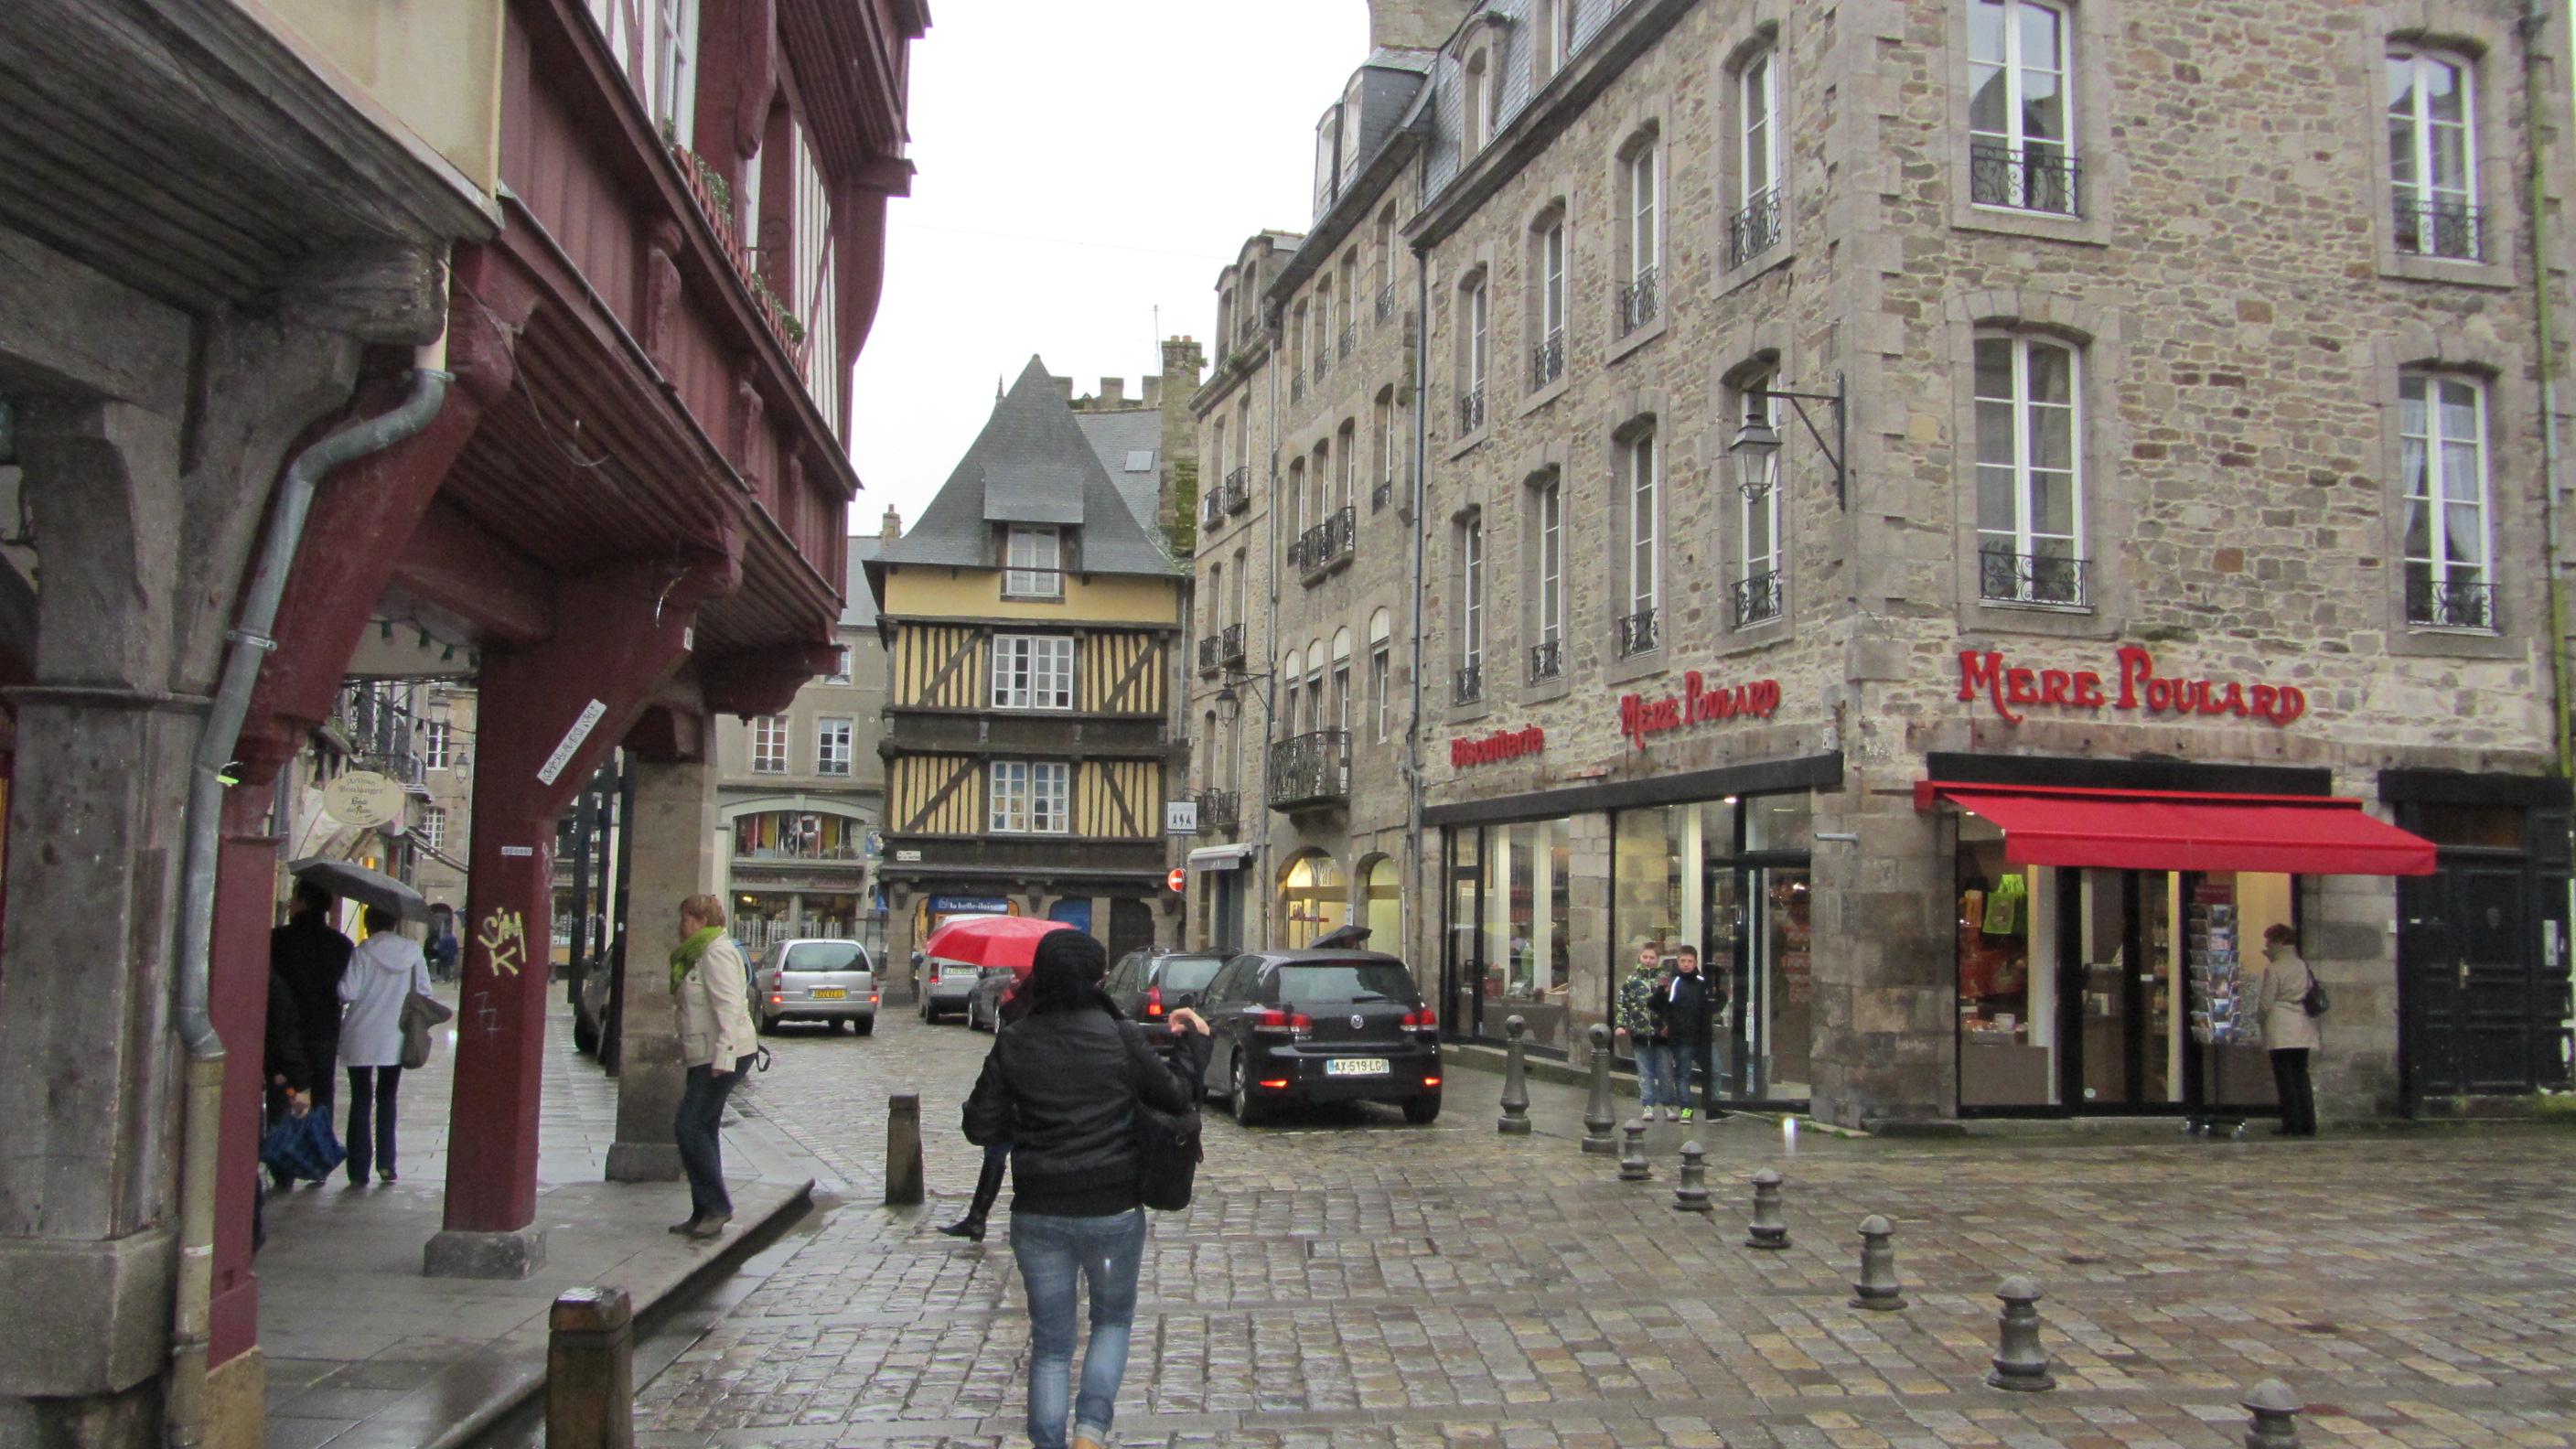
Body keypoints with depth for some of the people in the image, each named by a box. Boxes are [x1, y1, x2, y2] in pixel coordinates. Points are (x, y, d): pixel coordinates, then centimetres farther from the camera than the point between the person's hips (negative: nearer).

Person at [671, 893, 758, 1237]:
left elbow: (729, 1006, -22)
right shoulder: (698, 954, 19)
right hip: (704, 1057, 10)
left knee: (690, 1128, -11)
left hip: (721, 1057, -10)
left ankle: (717, 1207, -4)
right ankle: (705, 1213, 13)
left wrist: (724, 1055, -28)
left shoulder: (717, 953, -13)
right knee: (702, 1130, 9)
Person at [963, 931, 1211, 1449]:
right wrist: (1195, 1042, 16)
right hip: (1115, 1211, -1)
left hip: (1038, 1215, 1)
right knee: (1113, 1318, 22)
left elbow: (981, 1128, -4)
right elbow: (1178, 1097, 1)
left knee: (1050, 1343, 14)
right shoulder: (1120, 1037, -9)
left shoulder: (1013, 1044, -6)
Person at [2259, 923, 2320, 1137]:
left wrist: (2261, 1021, 9)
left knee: (2285, 1076, -1)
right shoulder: (2304, 966, 8)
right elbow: (2311, 995, 18)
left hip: (2281, 1029, -6)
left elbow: (2266, 1003, -10)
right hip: (2303, 1029, 6)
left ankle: (2292, 1124, -2)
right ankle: (2308, 1124, 10)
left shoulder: (2273, 969, -10)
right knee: (2301, 1074, 11)